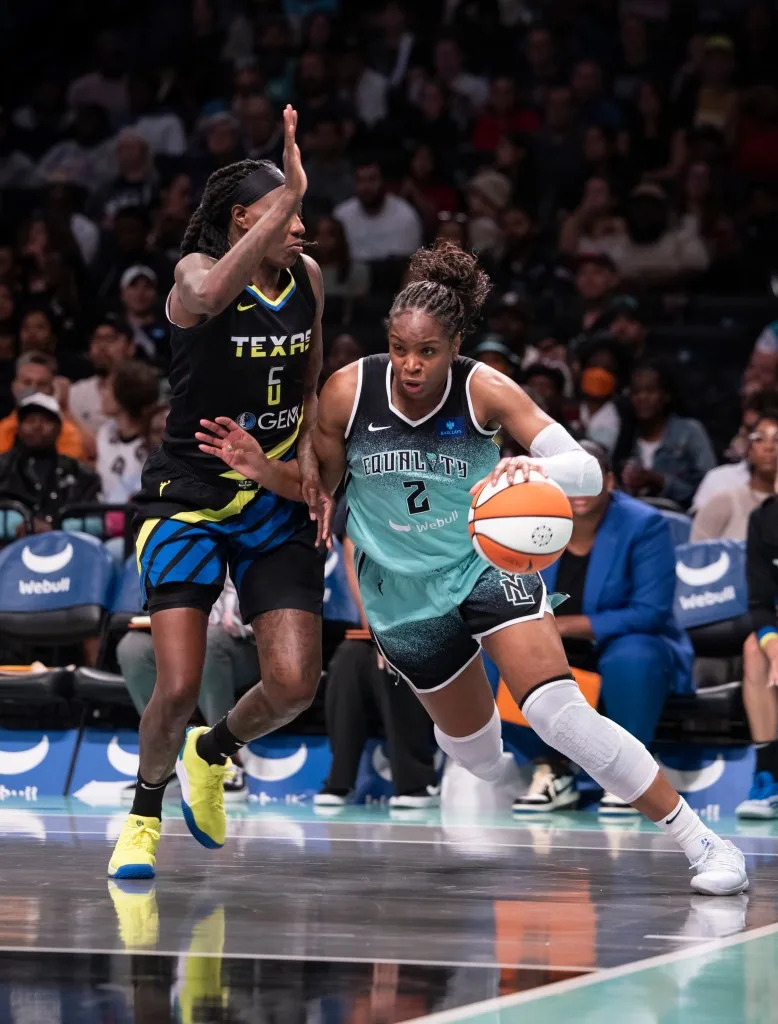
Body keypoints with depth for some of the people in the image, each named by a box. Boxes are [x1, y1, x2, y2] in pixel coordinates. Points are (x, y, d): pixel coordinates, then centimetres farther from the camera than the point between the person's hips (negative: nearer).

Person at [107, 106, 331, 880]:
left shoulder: (307, 278, 3)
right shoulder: (195, 272, -14)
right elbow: (209, 296, -41)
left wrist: (310, 462, 1)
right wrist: (290, 194, -41)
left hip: (276, 499, 5)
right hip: (189, 494, -5)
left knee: (294, 684, -8)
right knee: (178, 686, -13)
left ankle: (213, 754, 25)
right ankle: (144, 814, 15)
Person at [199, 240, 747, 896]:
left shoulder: (486, 391, -17)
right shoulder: (347, 393, -12)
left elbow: (588, 471, -24)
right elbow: (317, 488, 5)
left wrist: (537, 469, -46)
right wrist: (262, 469, -15)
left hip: (488, 565, -3)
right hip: (403, 595, 3)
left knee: (559, 714, -22)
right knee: (473, 743, 15)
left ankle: (702, 842, -16)